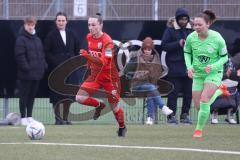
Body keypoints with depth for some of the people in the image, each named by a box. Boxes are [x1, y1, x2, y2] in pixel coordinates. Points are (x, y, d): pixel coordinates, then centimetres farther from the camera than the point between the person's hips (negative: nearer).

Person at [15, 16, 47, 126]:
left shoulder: (37, 40, 15)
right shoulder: (21, 39, -8)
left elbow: (42, 54, 20)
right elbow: (20, 56, -14)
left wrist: (43, 66, 9)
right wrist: (26, 68, -19)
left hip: (37, 73, 7)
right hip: (26, 74, -7)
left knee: (32, 95, 12)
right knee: (24, 95, -2)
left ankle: (29, 117, 19)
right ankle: (23, 118, 2)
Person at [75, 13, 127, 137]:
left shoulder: (107, 41, -22)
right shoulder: (89, 37, 0)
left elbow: (103, 62, -35)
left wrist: (87, 56, -46)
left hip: (109, 77, -6)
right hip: (95, 75, 6)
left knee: (114, 107, 5)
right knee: (79, 97, -13)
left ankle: (122, 128, 34)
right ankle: (99, 105, 16)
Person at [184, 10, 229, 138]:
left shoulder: (217, 39, -21)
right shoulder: (191, 38, -14)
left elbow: (224, 57, -9)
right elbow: (187, 52, 5)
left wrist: (213, 66, -25)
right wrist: (189, 66, -12)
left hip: (214, 73, -4)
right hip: (198, 74, 4)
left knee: (204, 100, -20)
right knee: (198, 106, 6)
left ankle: (199, 129, 2)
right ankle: (219, 90, 35)